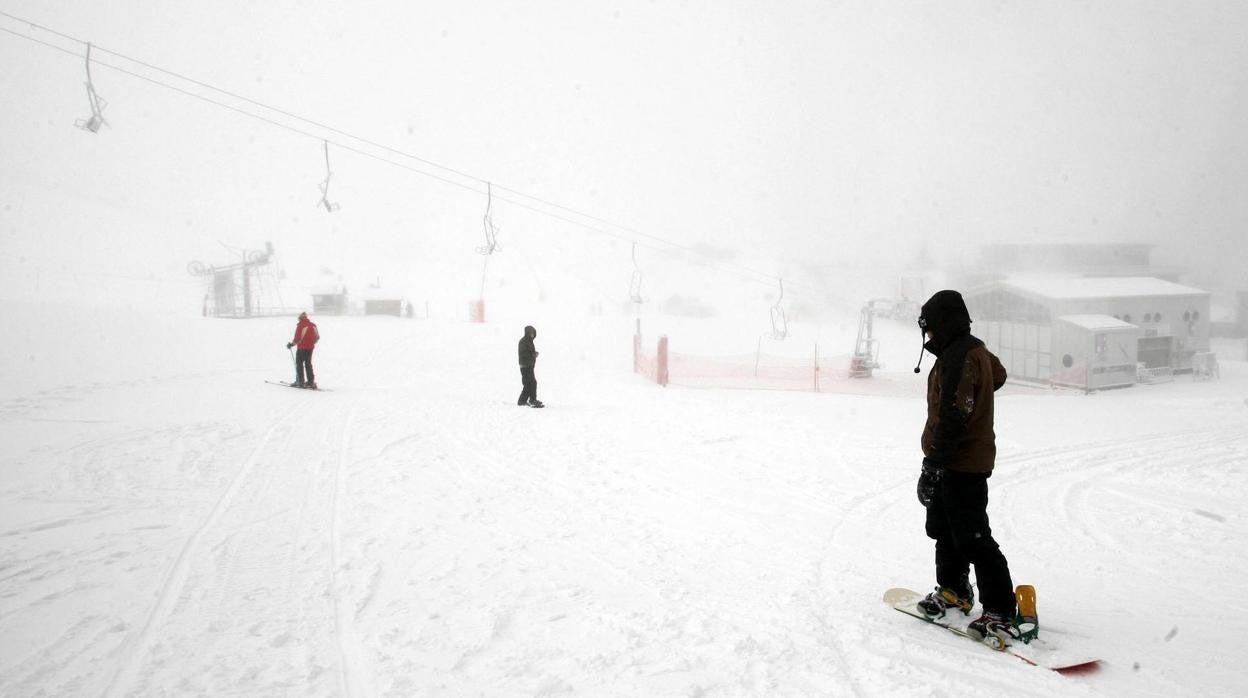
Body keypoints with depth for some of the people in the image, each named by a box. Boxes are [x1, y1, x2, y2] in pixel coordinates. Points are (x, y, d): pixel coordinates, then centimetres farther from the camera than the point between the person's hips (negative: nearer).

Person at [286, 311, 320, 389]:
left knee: (299, 364, 6)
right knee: (308, 364, 16)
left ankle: (300, 382, 5)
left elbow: (297, 338, -19)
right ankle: (311, 381, 14)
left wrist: (291, 344, -2)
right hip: (310, 348, 6)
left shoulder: (300, 326, -16)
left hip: (302, 348, -6)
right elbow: (317, 337, 9)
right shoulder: (313, 325, 4)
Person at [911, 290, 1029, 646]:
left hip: (961, 464, -11)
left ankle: (1002, 614, -3)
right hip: (965, 460, 11)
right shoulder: (976, 351, 11)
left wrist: (932, 465, -27)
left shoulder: (958, 357, -21)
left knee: (972, 538, -8)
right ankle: (954, 591, 38)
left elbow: (952, 418, -27)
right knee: (944, 528, 22)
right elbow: (998, 374, 32)